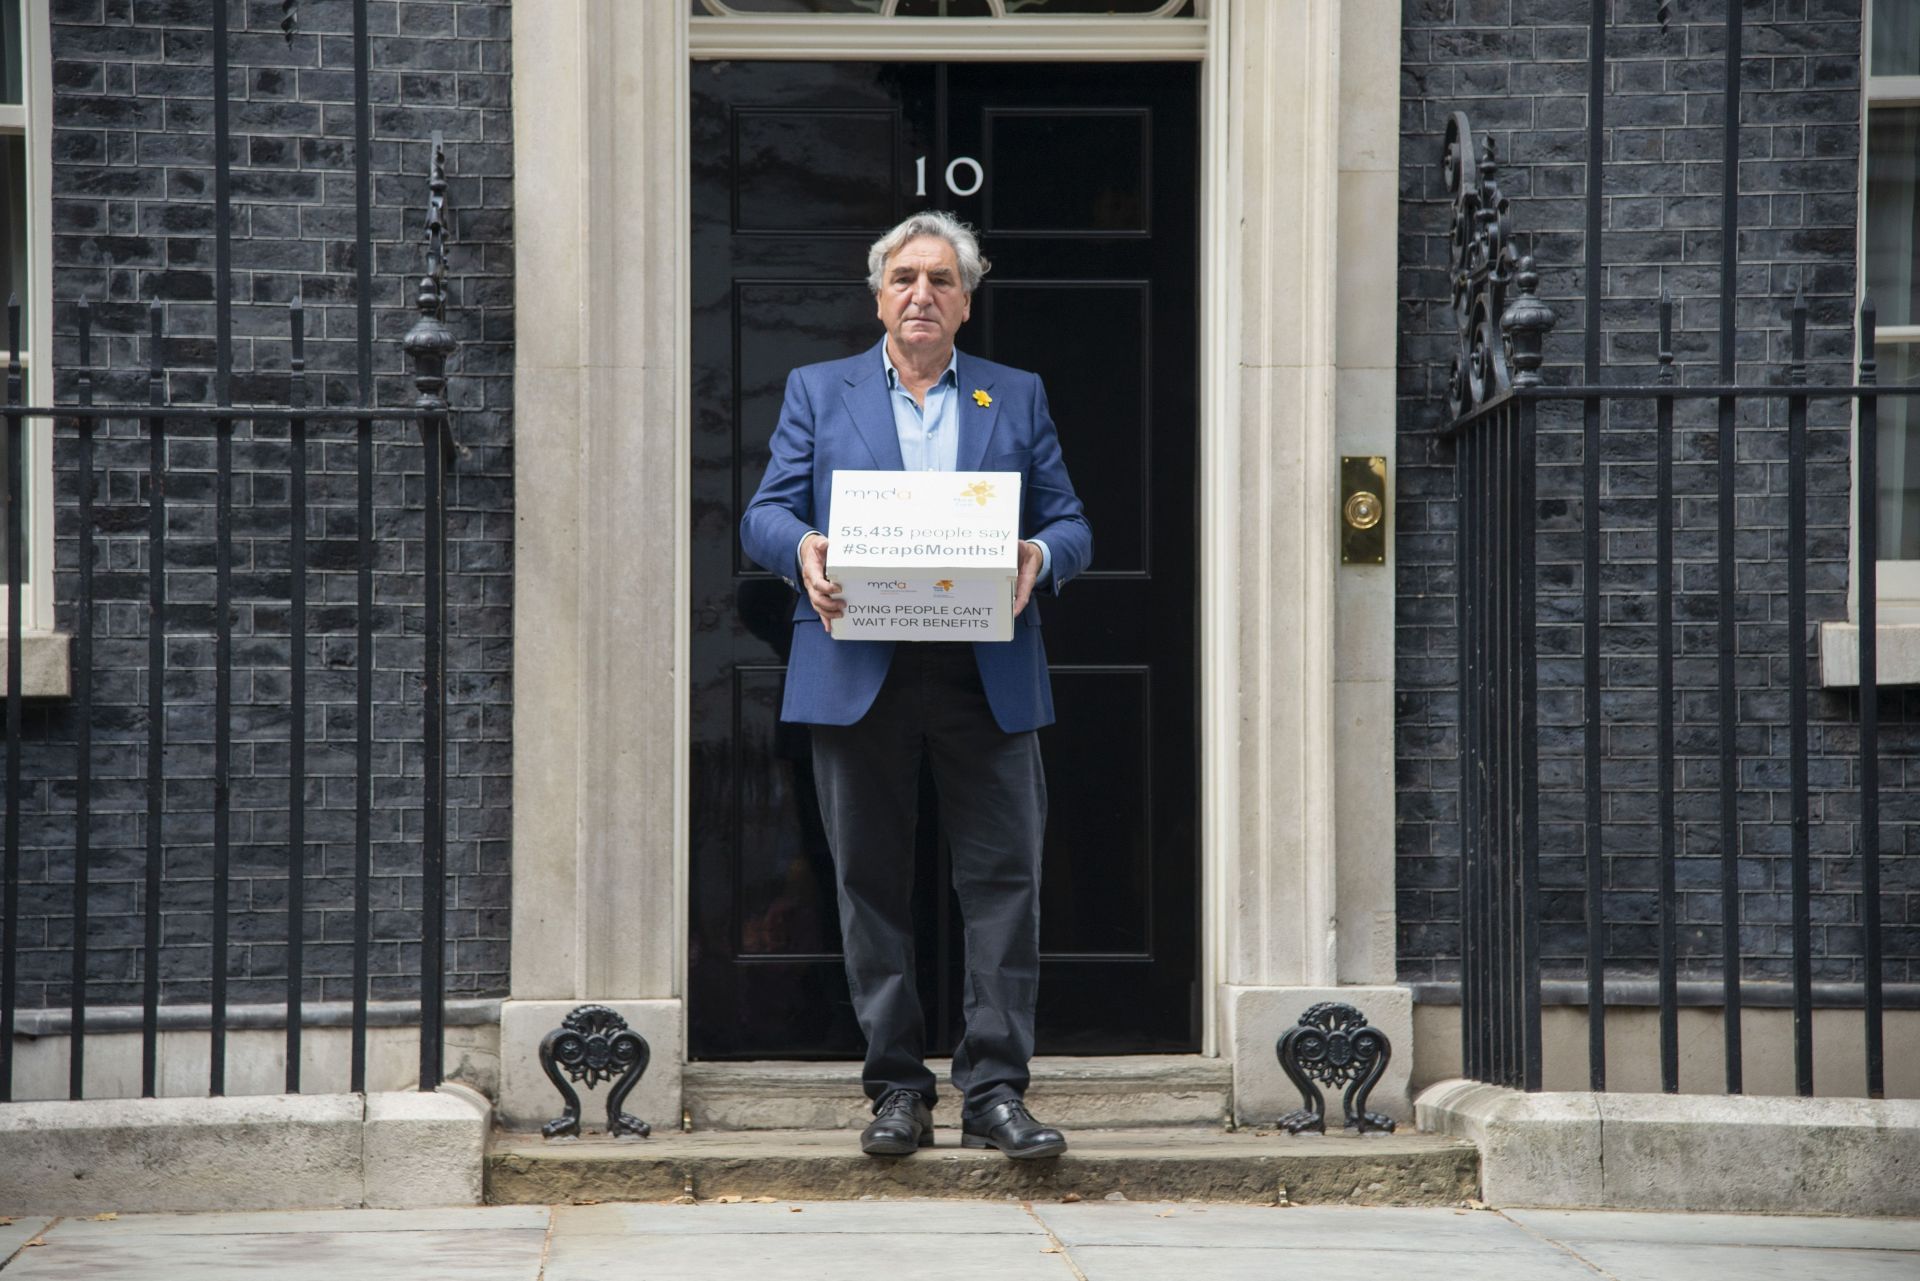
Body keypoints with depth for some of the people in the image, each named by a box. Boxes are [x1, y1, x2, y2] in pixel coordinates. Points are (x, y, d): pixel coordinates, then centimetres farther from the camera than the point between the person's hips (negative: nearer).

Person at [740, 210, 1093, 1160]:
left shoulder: (1018, 398, 16)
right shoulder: (817, 392, 14)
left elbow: (1070, 524, 12)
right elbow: (765, 515, 7)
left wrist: (1038, 557, -11)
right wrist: (804, 551, -16)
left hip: (986, 676, 0)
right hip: (858, 676, 0)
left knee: (1004, 876, -6)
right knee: (872, 883, 3)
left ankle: (995, 1090, -2)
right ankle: (897, 1090, 10)